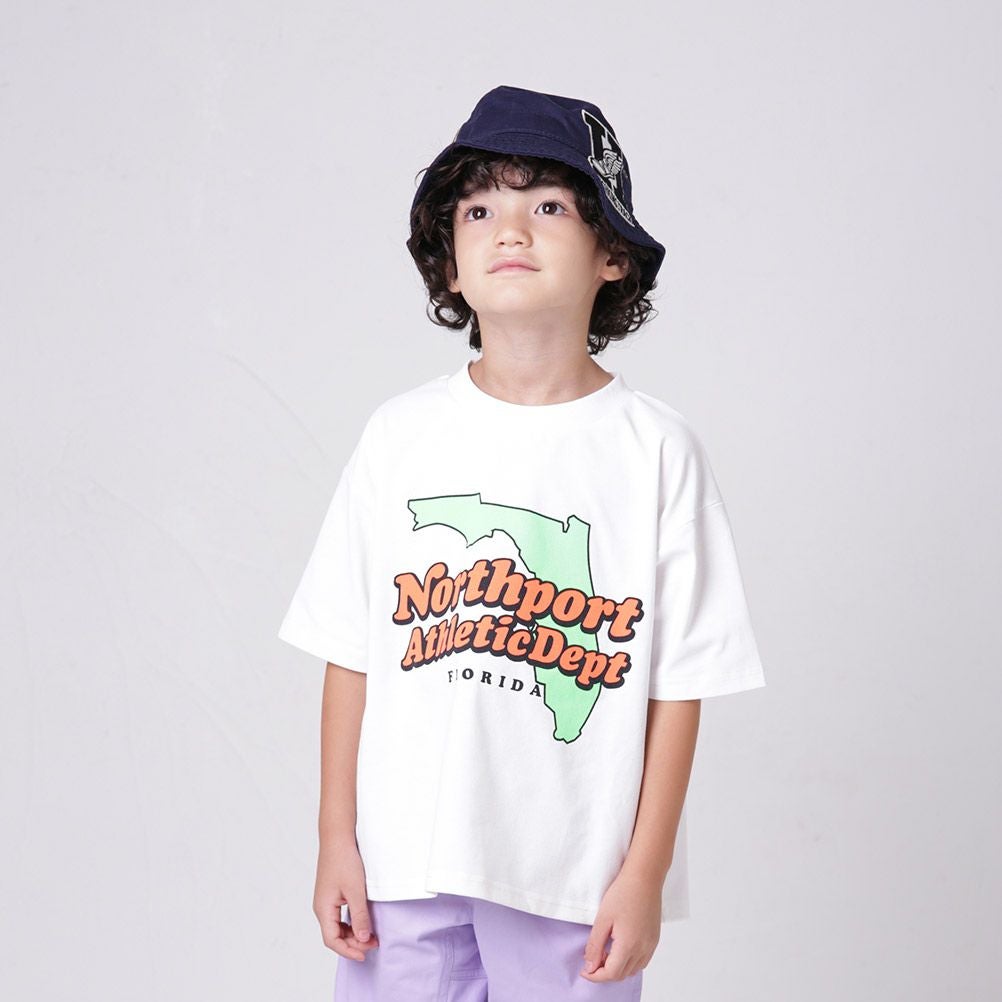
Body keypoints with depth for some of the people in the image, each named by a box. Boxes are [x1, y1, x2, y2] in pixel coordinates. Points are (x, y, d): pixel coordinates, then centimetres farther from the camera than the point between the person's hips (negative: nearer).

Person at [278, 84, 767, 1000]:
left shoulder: (656, 448, -5)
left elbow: (679, 682, -4)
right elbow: (351, 653, 3)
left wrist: (647, 871, -5)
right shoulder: (401, 434, 1)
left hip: (578, 874, -1)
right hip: (404, 860, 2)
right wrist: (337, 839, 2)